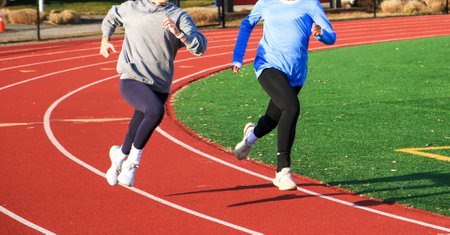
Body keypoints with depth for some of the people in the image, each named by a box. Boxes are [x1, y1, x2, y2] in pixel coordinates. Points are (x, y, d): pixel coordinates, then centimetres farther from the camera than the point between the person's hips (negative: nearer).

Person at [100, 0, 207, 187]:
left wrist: (178, 33, -22)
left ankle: (119, 157, 43)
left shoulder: (179, 16, 3)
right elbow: (111, 17, 30)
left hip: (160, 87, 2)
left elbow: (200, 47, -8)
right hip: (132, 80, -2)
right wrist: (105, 40, 16)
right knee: (156, 111, -31)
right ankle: (133, 159, -15)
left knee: (137, 133, 10)